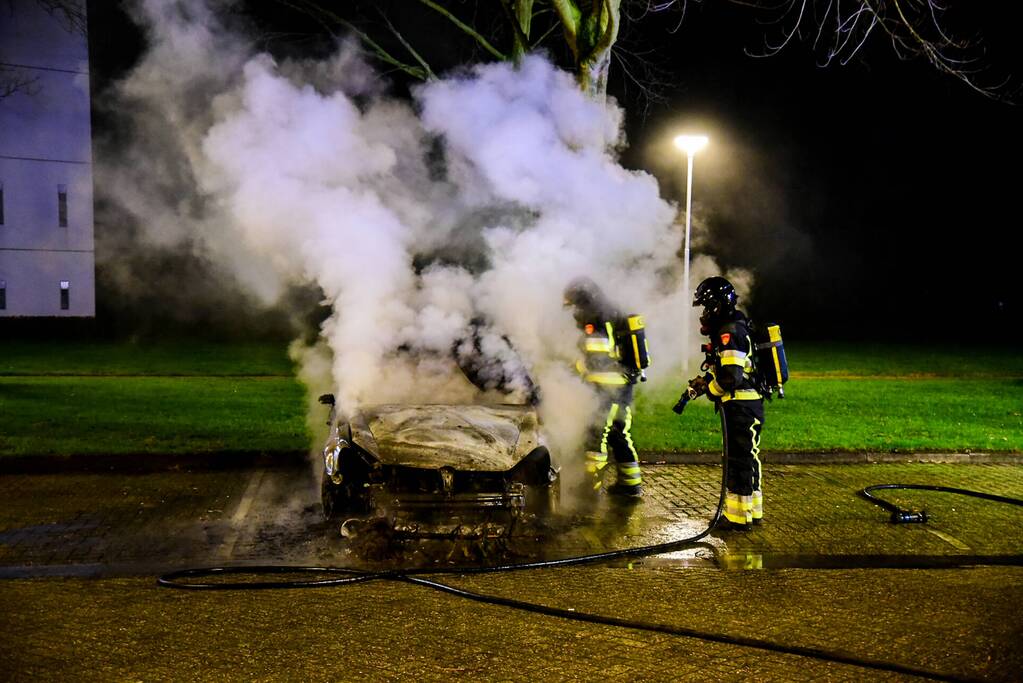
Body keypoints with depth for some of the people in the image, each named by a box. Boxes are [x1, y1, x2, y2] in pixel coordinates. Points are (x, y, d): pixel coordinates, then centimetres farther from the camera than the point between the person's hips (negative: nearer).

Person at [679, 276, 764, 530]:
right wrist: (698, 384, 13)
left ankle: (738, 517, 5)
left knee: (738, 460, -3)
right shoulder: (737, 327, 16)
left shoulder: (729, 332, -17)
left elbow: (730, 377, -24)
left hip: (739, 406, -10)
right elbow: (720, 369, 21)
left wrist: (706, 389, -7)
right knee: (746, 459, 17)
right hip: (750, 404, 10)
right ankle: (752, 511, 27)